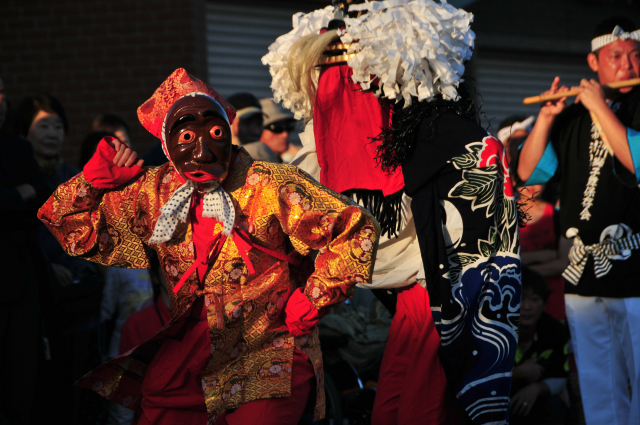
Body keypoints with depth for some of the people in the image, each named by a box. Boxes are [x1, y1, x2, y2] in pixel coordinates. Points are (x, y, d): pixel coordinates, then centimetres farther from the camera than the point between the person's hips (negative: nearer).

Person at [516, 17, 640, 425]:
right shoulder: (573, 118, 15)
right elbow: (528, 172, 11)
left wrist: (600, 108, -12)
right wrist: (546, 118, -1)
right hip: (582, 274, 5)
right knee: (598, 390, 11)